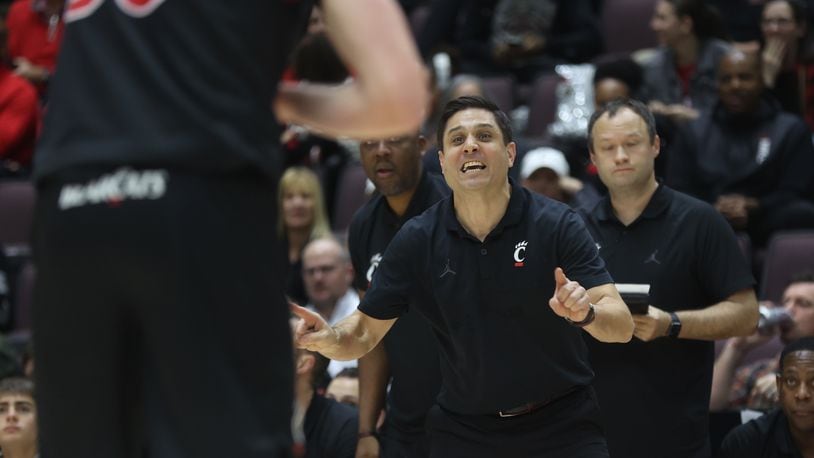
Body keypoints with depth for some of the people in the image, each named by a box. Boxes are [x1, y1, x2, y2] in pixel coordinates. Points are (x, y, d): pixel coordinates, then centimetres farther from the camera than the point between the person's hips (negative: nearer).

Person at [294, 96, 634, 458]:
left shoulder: (557, 224, -13)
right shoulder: (415, 240, -7)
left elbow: (622, 326, -17)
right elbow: (364, 331, -1)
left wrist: (585, 313, -40)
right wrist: (329, 338, -23)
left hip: (561, 427, -2)